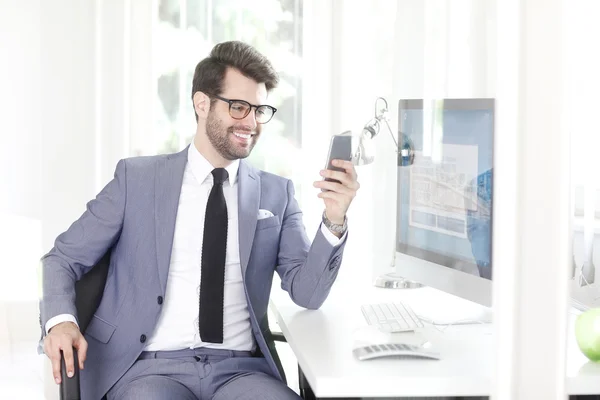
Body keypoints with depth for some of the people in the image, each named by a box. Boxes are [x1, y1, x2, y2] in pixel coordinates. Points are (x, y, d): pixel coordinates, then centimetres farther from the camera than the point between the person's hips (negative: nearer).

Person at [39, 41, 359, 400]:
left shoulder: (276, 194, 11)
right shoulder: (137, 179, 6)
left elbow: (308, 293, 4)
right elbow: (64, 258, 9)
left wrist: (335, 221, -13)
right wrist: (61, 320, -11)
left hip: (240, 368, 2)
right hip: (150, 367, -2)